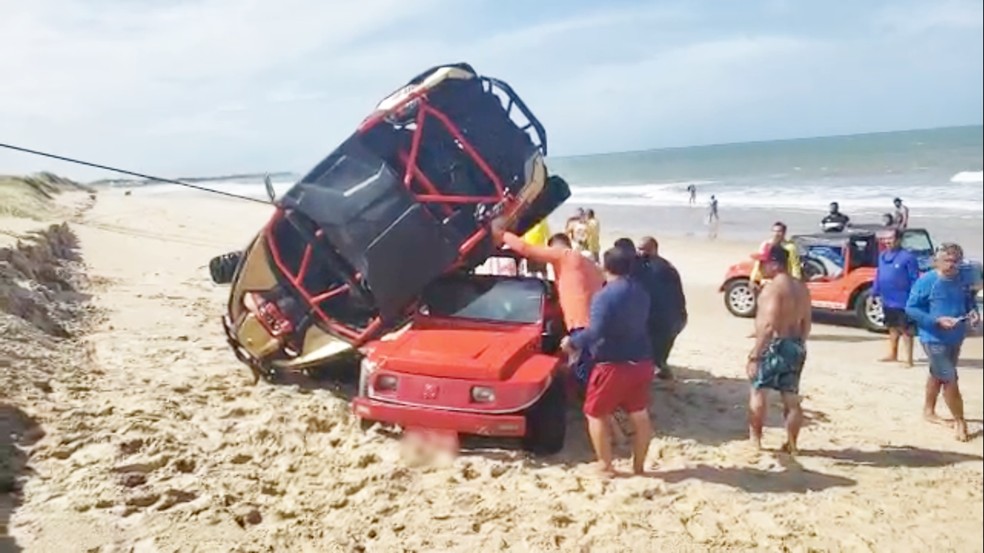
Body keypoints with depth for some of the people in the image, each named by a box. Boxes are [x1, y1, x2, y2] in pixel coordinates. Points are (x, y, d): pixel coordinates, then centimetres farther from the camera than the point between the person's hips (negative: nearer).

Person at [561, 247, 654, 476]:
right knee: (639, 415, 15)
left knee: (596, 414, 8)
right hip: (641, 362, 7)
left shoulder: (604, 296, -18)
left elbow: (596, 332, -26)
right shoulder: (641, 292, 8)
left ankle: (605, 466, 11)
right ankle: (639, 466, 24)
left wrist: (573, 342, -13)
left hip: (613, 364, -7)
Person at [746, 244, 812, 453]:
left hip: (775, 345, -8)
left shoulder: (774, 287, -16)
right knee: (791, 398, 11)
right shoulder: (801, 288, 12)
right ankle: (791, 444, 17)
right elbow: (806, 323, 15)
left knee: (757, 391, 1)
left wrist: (754, 355, -21)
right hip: (795, 345, 8)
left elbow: (768, 325, -23)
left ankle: (755, 440, 3)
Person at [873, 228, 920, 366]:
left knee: (905, 329, -2)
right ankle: (893, 355, 30)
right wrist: (875, 292, 14)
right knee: (892, 328, 18)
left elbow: (914, 280, -13)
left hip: (901, 301, -7)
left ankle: (908, 359, 2)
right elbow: (878, 275, 16)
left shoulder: (907, 257, -14)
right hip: (887, 300, 7)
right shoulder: (883, 256, 8)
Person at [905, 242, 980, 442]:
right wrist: (937, 320, -25)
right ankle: (960, 421, 10)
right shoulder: (926, 281, -17)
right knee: (950, 379, -6)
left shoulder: (962, 280, 1)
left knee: (937, 374, 22)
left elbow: (970, 301, 18)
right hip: (934, 338, -7)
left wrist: (973, 312, -6)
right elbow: (910, 308, -15)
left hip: (955, 338, 7)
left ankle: (929, 411, 39)